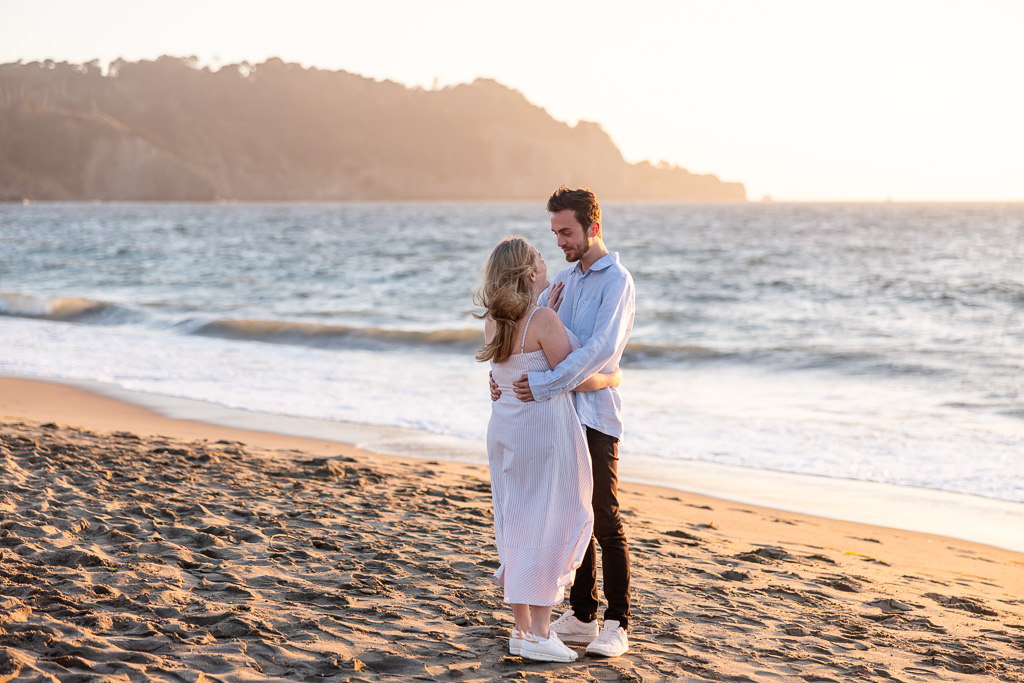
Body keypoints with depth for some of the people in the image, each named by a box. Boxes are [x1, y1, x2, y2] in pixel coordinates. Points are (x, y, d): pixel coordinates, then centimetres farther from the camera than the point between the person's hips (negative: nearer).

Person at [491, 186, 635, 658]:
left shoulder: (617, 281, -10)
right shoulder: (565, 279, 15)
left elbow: (602, 348, -23)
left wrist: (547, 384, -29)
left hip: (596, 415, -7)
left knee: (605, 521, -4)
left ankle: (617, 624, 2)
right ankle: (582, 617, 19)